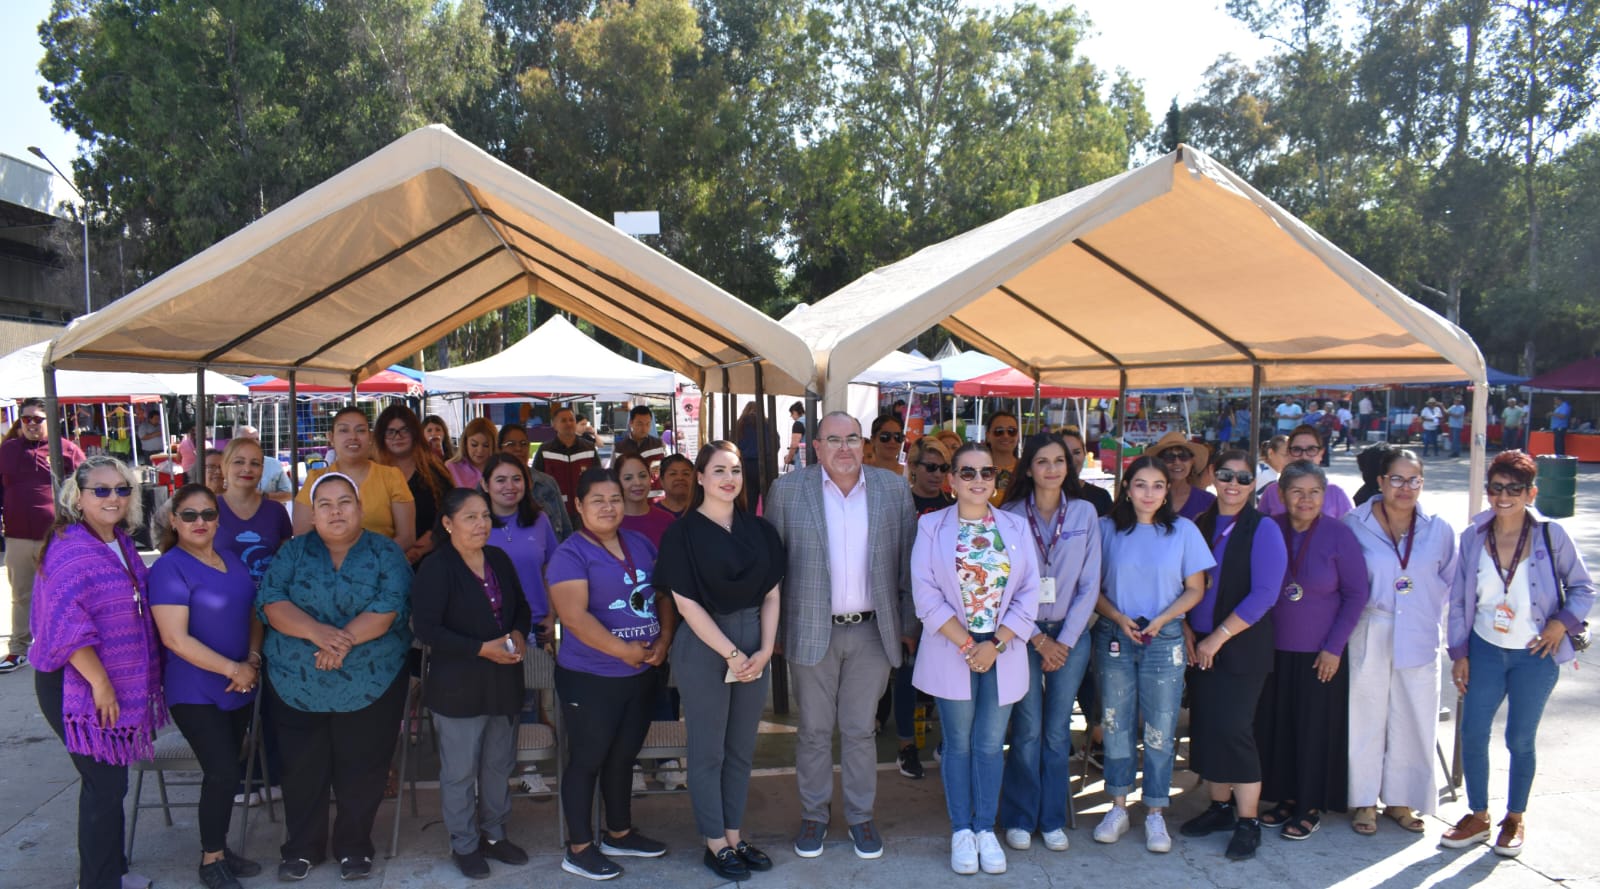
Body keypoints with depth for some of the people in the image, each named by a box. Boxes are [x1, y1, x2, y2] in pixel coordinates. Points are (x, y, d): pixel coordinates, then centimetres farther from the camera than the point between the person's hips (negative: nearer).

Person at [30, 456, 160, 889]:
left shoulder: (121, 543, 9)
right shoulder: (70, 546, -19)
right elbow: (65, 623, -24)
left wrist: (135, 679, 18)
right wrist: (100, 682, -22)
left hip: (122, 685, 9)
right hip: (77, 686, -9)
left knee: (110, 781, 18)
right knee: (105, 785, -2)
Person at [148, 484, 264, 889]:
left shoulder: (233, 562, 10)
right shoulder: (169, 568, -13)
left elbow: (253, 614, 14)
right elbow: (176, 639, -19)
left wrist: (252, 661, -4)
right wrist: (232, 668, -17)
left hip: (239, 688, 7)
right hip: (195, 693, -6)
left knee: (226, 772, 12)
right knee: (223, 773, -9)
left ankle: (219, 849, 26)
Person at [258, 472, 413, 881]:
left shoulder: (386, 553, -1)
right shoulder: (293, 551, 5)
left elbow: (388, 608, -13)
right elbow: (271, 602, -7)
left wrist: (344, 641, -24)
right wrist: (317, 632, -23)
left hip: (371, 684, -2)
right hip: (296, 683, 2)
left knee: (362, 770, 6)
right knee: (302, 770, 11)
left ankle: (355, 847, 23)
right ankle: (301, 848, 28)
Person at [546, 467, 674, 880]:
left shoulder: (641, 544, 8)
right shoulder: (570, 554, -13)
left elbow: (663, 595, 12)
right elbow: (574, 616, -22)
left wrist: (663, 640, -5)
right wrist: (623, 650, -23)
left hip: (642, 674, 6)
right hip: (591, 678, -6)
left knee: (623, 757, 19)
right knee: (587, 760, 5)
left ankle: (620, 834, 34)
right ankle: (579, 849, 17)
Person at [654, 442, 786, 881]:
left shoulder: (759, 529, 5)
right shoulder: (683, 533, -8)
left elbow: (771, 595, 5)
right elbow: (687, 602, -11)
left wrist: (765, 650, -7)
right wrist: (731, 653, -14)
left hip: (755, 648, 4)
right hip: (704, 647, -4)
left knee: (741, 748, 13)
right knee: (708, 750, 7)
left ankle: (735, 834, 27)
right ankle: (715, 843, 19)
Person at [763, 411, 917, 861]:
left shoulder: (893, 488, 2)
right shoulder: (787, 490, -3)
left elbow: (907, 560, 6)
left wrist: (907, 623, 4)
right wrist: (775, 629, 0)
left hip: (873, 631, 1)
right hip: (811, 632, -1)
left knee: (860, 730, 11)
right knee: (814, 730, 11)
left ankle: (860, 816, 27)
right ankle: (813, 815, 27)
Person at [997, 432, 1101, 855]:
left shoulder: (1085, 513, 0)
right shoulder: (1009, 515, -5)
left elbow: (1090, 583, 0)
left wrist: (1065, 640, -5)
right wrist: (1038, 639, -8)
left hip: (1071, 634, 1)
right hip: (1024, 634, -1)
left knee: (1057, 731, 6)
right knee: (1028, 731, 0)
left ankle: (1052, 819, 19)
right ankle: (1019, 819, 15)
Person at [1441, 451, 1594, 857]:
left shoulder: (1551, 535, -9)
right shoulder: (1472, 537, -3)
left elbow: (1583, 589, 1)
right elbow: (1459, 601, 3)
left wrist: (1561, 623, -14)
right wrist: (1459, 653, 1)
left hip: (1535, 655, -2)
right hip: (1485, 650, 2)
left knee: (1520, 739, 7)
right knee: (1472, 733, 1)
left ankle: (1515, 819, 27)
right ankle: (1478, 817, 20)